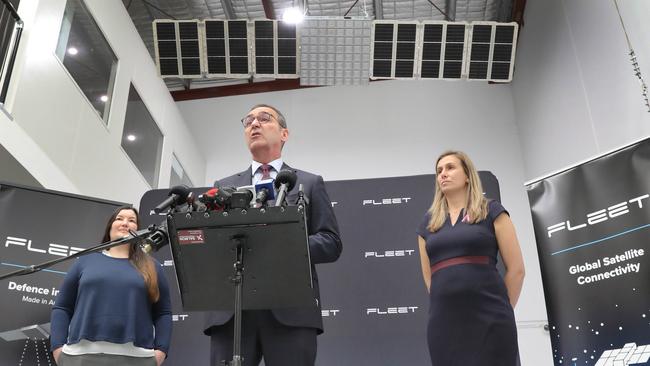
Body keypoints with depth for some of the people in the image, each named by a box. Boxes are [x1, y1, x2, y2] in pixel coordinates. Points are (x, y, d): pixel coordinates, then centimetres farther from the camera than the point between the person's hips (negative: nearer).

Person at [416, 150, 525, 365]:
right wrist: (450, 306, 12)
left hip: (488, 320, -3)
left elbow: (516, 269, 3)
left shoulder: (491, 211, 6)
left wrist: (501, 310, 5)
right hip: (444, 322, 3)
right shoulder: (428, 223, 15)